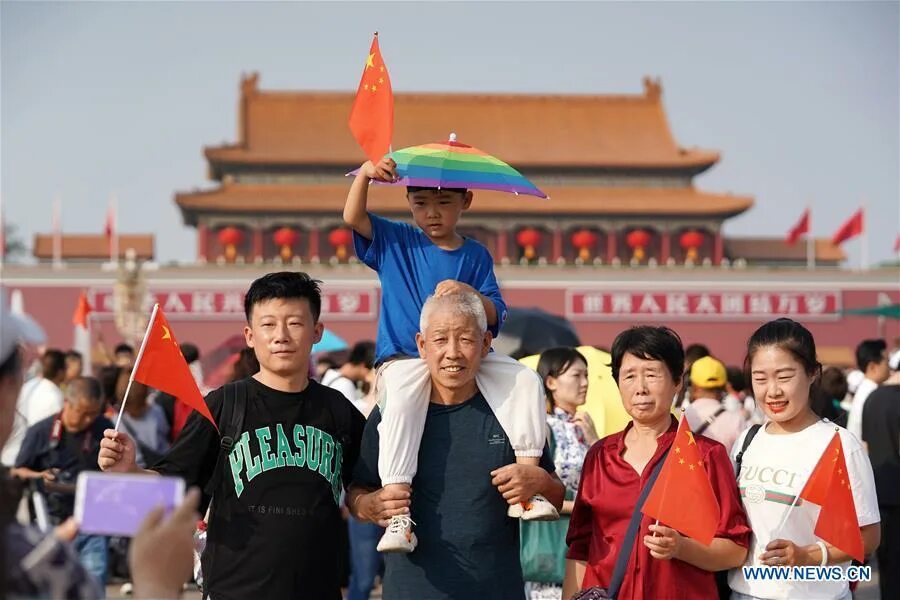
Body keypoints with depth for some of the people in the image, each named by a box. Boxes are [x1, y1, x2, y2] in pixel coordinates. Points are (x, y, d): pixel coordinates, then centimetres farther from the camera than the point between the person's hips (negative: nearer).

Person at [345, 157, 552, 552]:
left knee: (525, 380, -18)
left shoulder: (475, 256, 11)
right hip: (405, 360, -3)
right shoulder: (395, 242, 9)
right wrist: (364, 175, -21)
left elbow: (495, 317, 4)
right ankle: (398, 516, -40)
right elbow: (353, 218, -5)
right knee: (402, 401, -34)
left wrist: (470, 293, -16)